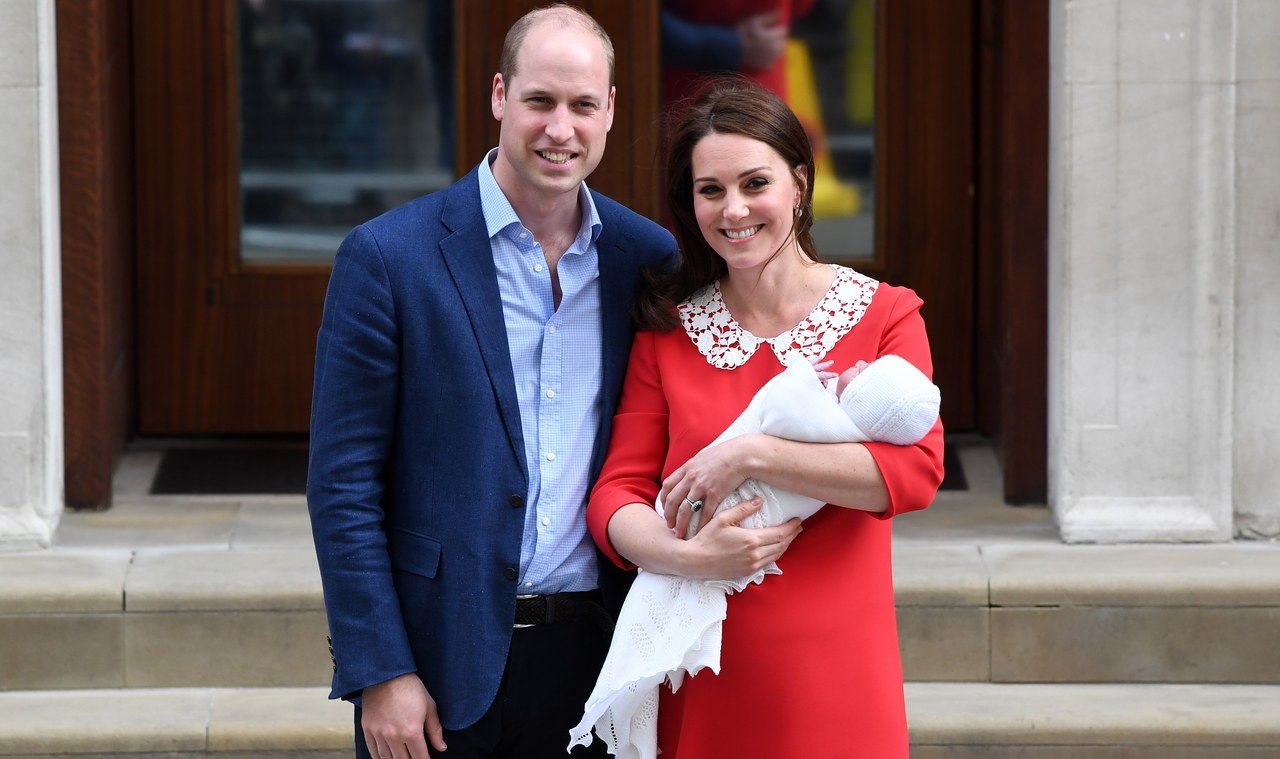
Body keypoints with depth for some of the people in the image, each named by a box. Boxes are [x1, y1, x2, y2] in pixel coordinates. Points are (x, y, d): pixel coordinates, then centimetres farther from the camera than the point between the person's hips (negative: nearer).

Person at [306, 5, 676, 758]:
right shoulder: (388, 256, -6)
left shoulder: (648, 257, 4)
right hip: (442, 664, -3)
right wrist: (381, 674, -10)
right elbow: (343, 484, -6)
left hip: (593, 659, 3)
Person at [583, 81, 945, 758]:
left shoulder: (884, 314, 1)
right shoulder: (667, 331, 6)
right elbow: (615, 496, 0)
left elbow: (917, 469, -14)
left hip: (833, 678, -1)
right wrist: (686, 556, -21)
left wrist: (750, 455, -19)